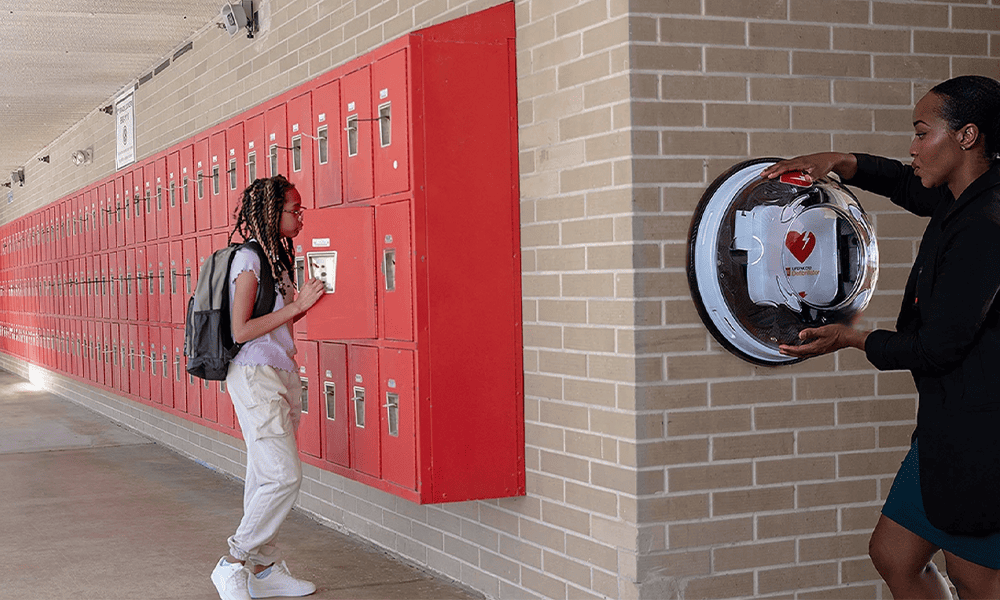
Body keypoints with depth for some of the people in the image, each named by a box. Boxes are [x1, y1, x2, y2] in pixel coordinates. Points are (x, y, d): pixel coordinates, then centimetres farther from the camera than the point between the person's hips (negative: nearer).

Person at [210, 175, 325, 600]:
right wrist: (295, 307, -17)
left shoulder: (276, 257, 15)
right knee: (284, 476, -13)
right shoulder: (248, 259, -12)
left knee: (266, 478, 11)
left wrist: (305, 303, 6)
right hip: (255, 376, -9)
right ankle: (233, 564, -3)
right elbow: (240, 330, -17)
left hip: (281, 374, 9)